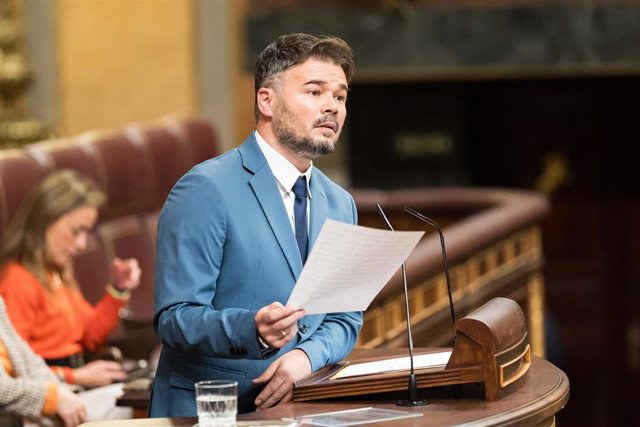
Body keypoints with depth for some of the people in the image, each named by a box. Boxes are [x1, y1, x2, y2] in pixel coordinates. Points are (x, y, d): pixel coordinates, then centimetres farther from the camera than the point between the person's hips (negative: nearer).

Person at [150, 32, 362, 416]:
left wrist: (307, 356, -5)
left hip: (293, 409, 4)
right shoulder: (205, 191, -7)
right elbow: (175, 318, -11)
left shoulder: (341, 205, 14)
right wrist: (252, 330, -28)